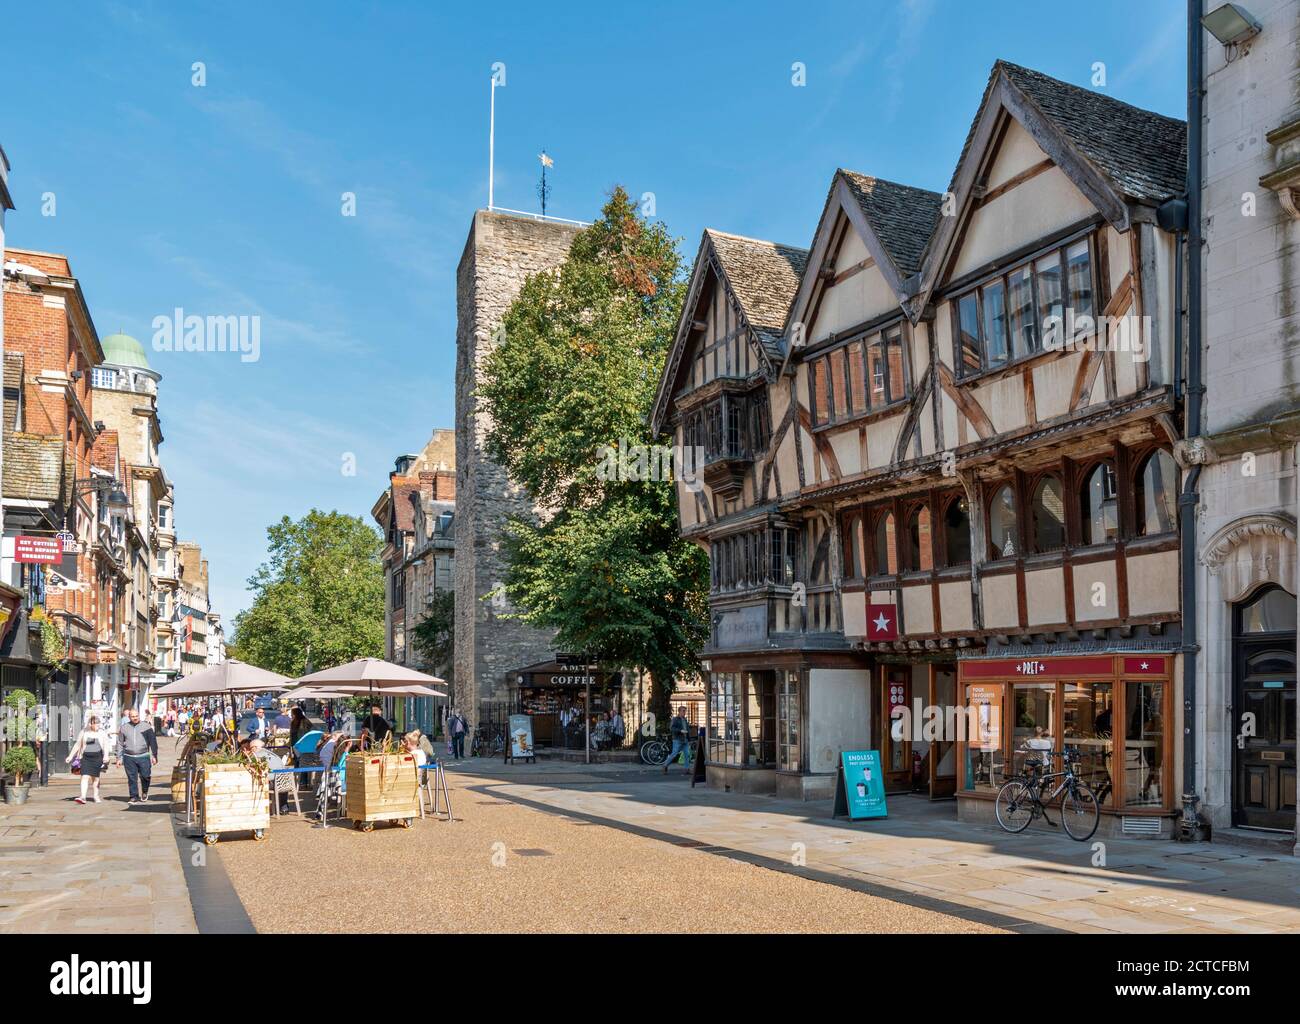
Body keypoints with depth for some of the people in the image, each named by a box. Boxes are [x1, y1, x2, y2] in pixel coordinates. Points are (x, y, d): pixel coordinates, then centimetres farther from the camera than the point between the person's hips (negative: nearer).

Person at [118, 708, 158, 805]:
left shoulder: (146, 726, 5)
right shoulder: (124, 728, 9)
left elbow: (153, 742, 7)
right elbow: (120, 743, 15)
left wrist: (154, 756, 2)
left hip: (143, 756, -1)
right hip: (129, 757, 1)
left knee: (145, 776, -2)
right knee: (132, 778, 1)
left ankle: (145, 792, 23)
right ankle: (133, 796, 10)